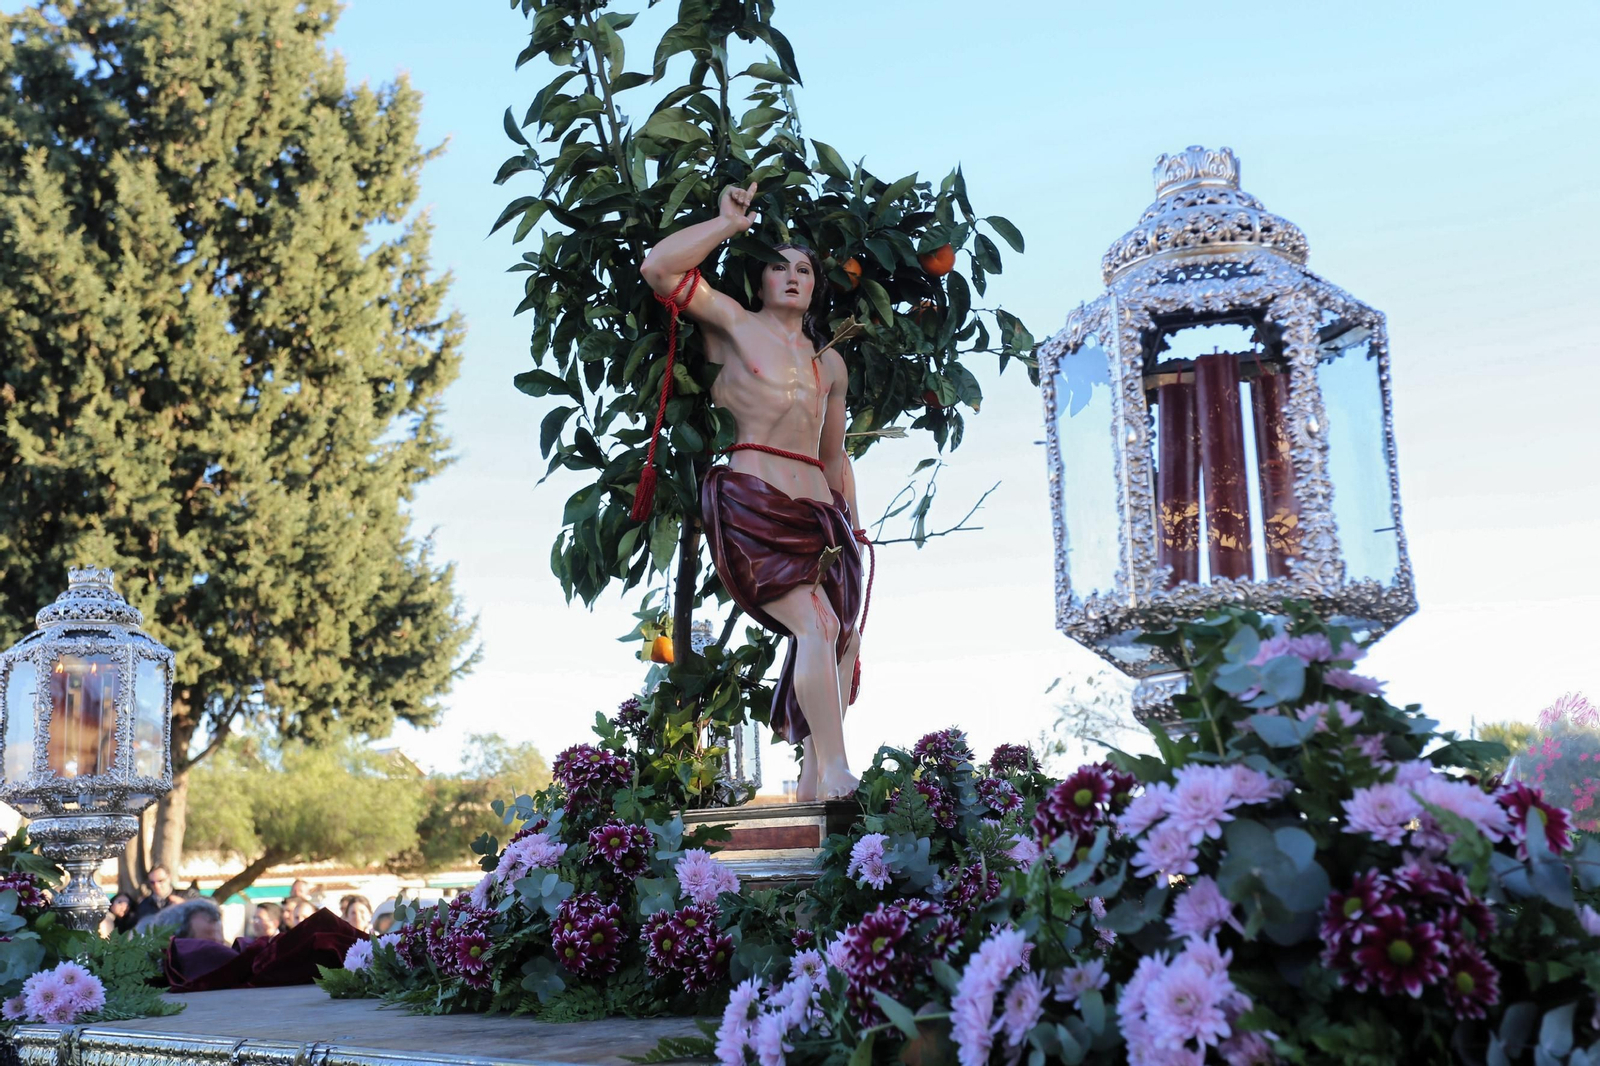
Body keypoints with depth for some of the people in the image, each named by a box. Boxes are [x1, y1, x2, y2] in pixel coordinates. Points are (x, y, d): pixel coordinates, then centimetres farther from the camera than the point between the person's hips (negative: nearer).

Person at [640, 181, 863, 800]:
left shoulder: (830, 364, 23)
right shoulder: (735, 324, 10)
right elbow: (658, 267, -2)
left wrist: (853, 529, 22)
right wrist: (731, 223, 5)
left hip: (817, 513, 6)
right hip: (751, 505, -6)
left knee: (840, 640, -3)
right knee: (816, 624, -22)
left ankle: (813, 783, 2)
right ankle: (836, 774, -20)